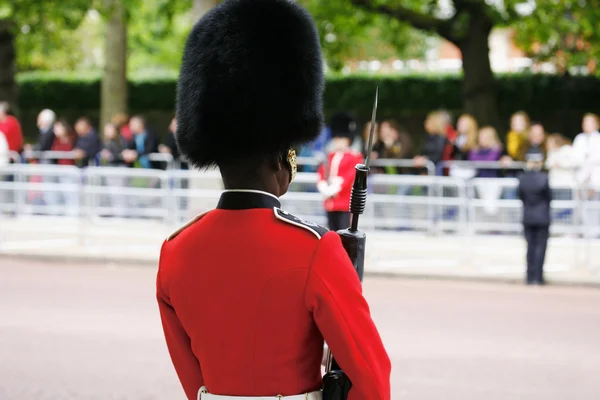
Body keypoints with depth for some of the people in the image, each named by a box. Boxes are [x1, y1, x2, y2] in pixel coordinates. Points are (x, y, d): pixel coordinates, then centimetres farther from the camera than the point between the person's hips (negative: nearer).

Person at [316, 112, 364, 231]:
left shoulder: (355, 158, -3)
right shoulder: (330, 157, 15)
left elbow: (350, 176, -14)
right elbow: (321, 175, 8)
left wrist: (334, 188, -18)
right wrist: (325, 188, -12)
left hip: (345, 203, -6)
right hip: (330, 202, 6)